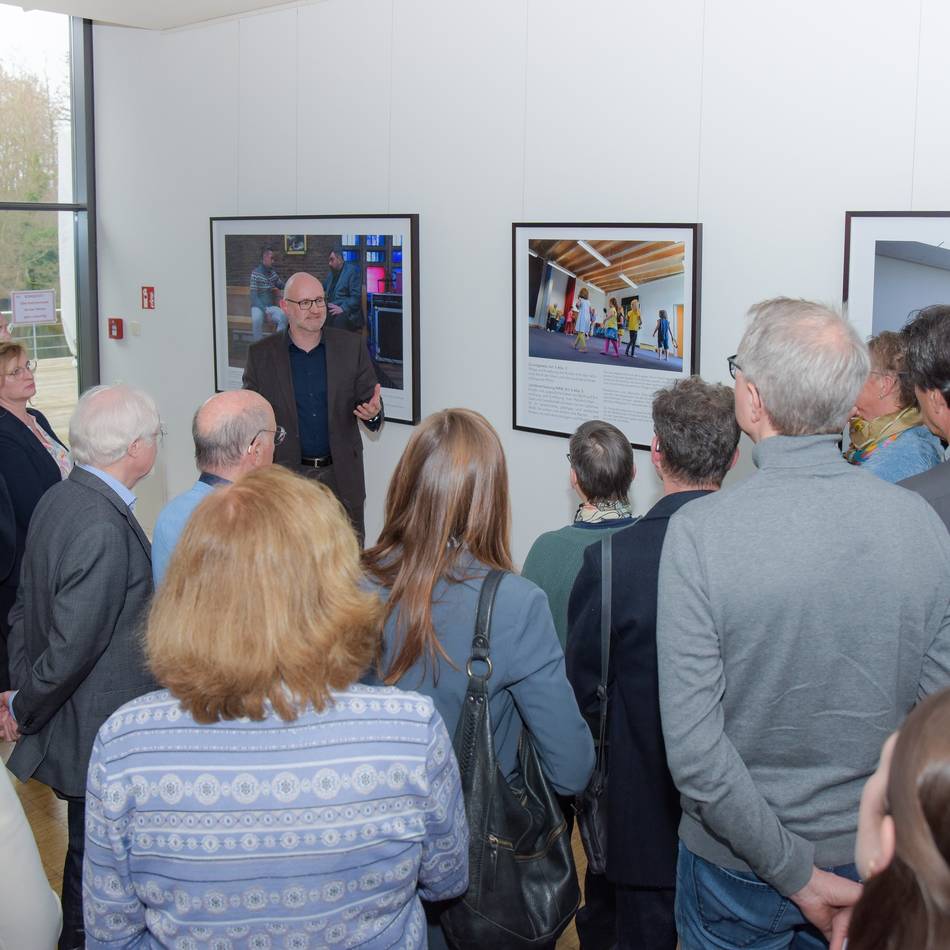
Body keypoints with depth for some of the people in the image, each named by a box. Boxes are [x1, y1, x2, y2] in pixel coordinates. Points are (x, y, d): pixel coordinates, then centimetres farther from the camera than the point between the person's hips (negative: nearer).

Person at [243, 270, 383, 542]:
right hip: (286, 476, -1)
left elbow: (369, 402, 7)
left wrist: (373, 413, -17)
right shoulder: (261, 354, 2)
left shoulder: (352, 346, 3)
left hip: (342, 476, 1)